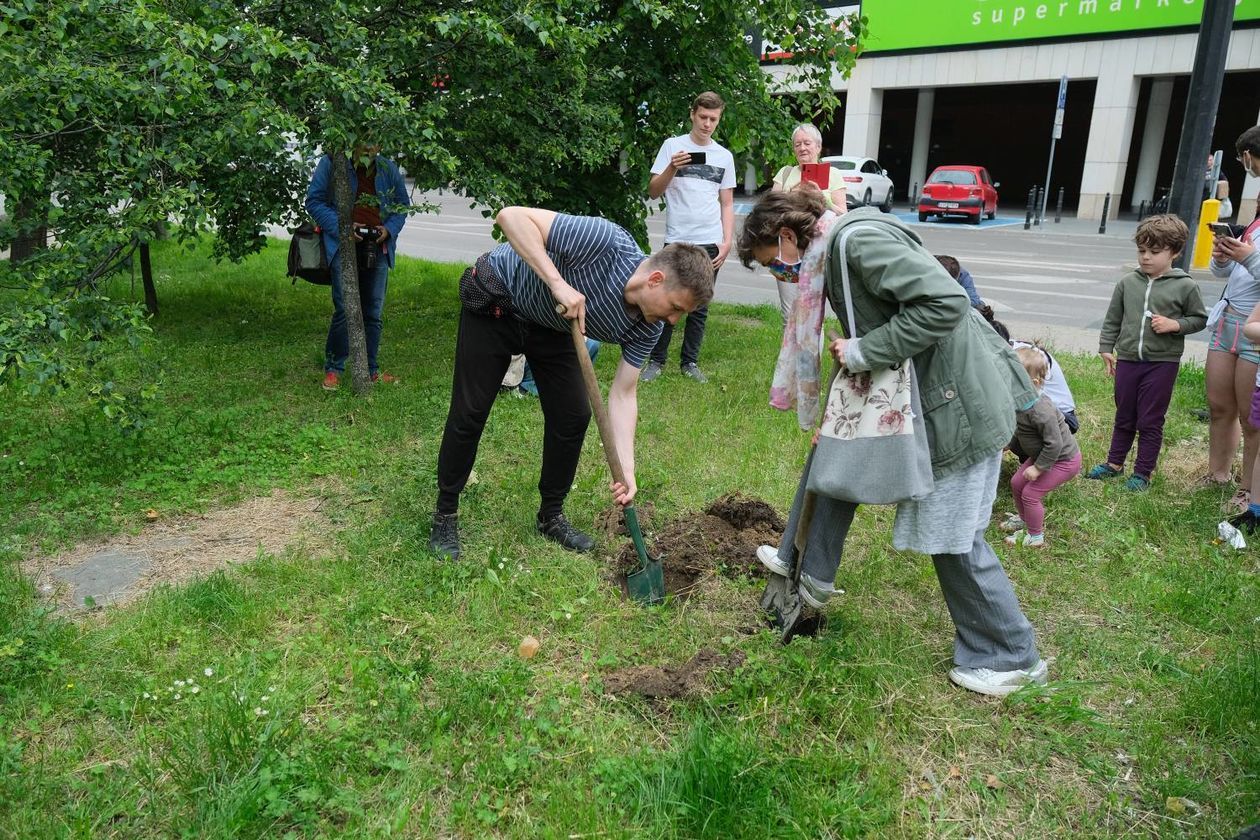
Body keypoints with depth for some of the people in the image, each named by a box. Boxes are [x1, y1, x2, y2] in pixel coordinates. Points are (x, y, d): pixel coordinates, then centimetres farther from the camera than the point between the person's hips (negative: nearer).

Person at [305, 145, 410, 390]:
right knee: (345, 309, -10)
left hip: (378, 248, 4)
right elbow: (314, 201, 0)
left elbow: (403, 204, 17)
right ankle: (333, 368, 6)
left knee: (374, 311, 8)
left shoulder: (388, 168, 7)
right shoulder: (331, 163, -3)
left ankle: (370, 370, 20)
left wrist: (390, 229, -1)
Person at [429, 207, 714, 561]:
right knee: (470, 413, -4)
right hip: (495, 302, -6)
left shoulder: (646, 327, -15)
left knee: (573, 416, -1)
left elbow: (623, 394, -10)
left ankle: (551, 516, 20)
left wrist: (626, 470, -18)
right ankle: (445, 515, 16)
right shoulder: (608, 243, -35)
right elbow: (511, 216, -37)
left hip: (552, 325, 6)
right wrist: (558, 283, -46)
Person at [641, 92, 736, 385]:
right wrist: (672, 168, -16)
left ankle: (690, 362, 16)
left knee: (699, 307, 6)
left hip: (710, 243, 2)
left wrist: (727, 241, 3)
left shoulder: (724, 157, 12)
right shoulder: (673, 146, 5)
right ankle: (657, 361, 11)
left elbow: (727, 204, 14)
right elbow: (653, 192, 1)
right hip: (677, 240, -2)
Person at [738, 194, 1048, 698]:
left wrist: (864, 352, -23)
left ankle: (1011, 657, 23)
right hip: (915, 396, 10)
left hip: (957, 404, -10)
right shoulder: (836, 250, 11)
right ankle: (806, 572, 33)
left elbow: (945, 302, -29)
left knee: (952, 539, 2)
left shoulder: (859, 240, -20)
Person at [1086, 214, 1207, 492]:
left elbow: (1199, 319, 3)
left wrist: (1175, 325, -14)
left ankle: (1143, 472, 17)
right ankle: (1114, 463, 29)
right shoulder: (1127, 283, 1)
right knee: (1124, 417, 16)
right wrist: (1106, 348, 7)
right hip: (1128, 359, 3)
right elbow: (1112, 318, 9)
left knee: (1150, 421, 5)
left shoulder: (1185, 286, -6)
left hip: (1163, 362, -3)